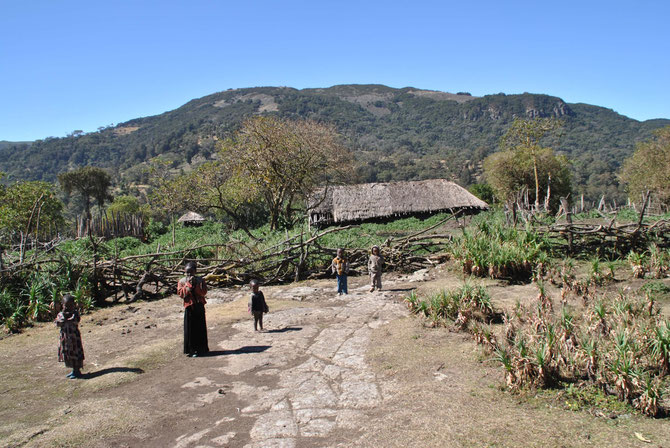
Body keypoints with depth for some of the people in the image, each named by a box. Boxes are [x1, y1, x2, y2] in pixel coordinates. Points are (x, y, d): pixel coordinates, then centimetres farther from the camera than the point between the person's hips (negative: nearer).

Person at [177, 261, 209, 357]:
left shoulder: (200, 280, 4)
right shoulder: (182, 281, 4)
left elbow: (204, 292, -6)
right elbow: (181, 294, -8)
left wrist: (196, 284, -16)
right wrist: (188, 284, -13)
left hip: (199, 307, 1)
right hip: (189, 307, -1)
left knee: (201, 328, 4)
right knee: (190, 329, -2)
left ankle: (201, 349, 15)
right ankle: (191, 350, 7)